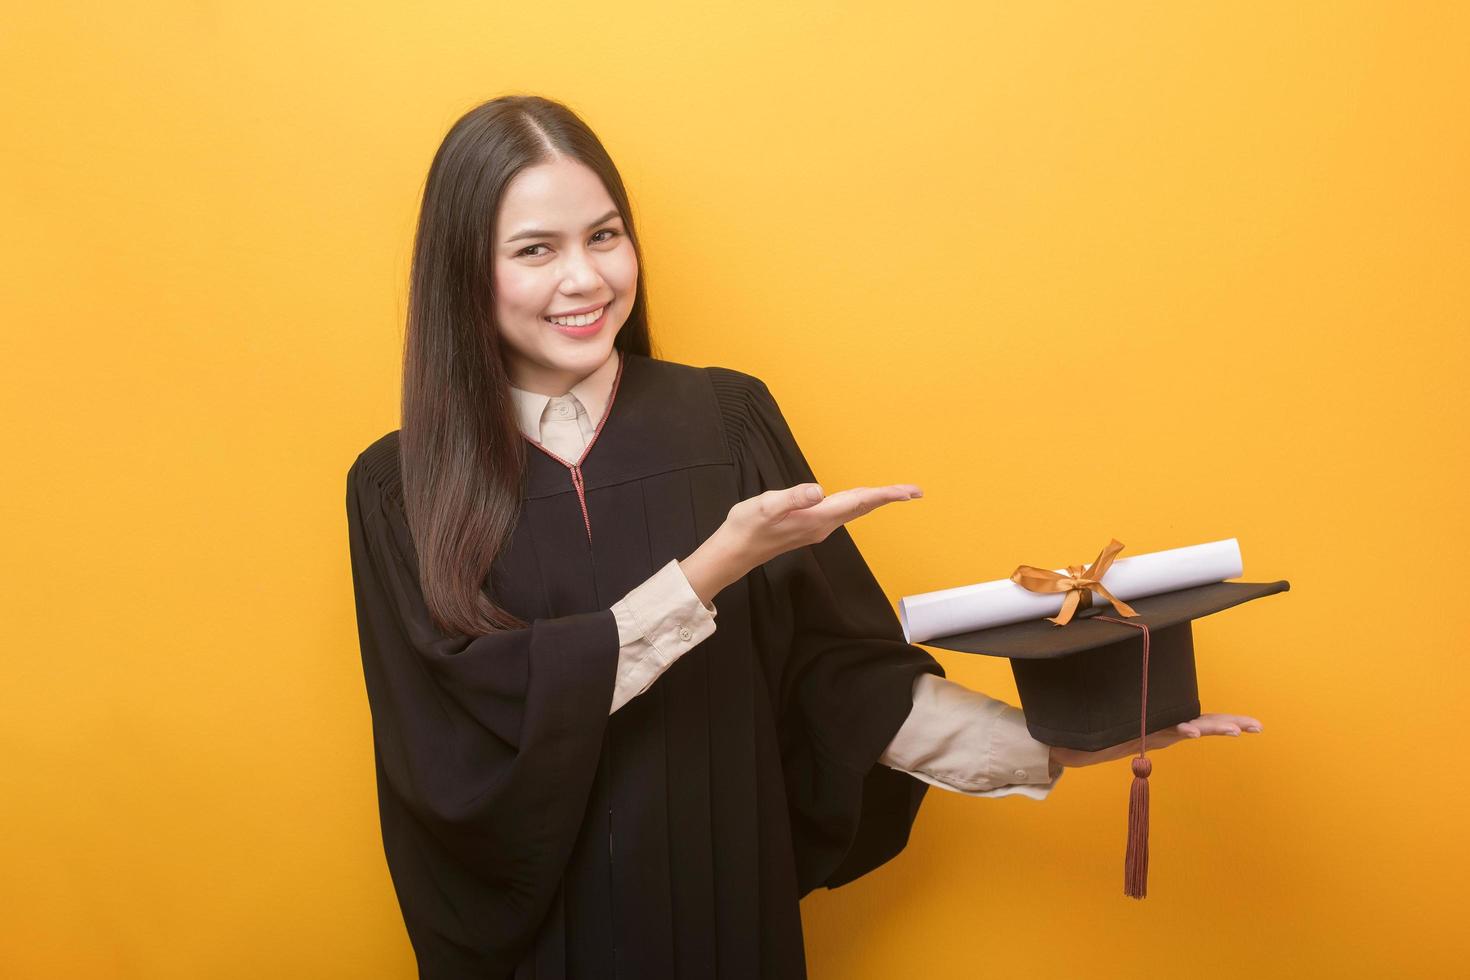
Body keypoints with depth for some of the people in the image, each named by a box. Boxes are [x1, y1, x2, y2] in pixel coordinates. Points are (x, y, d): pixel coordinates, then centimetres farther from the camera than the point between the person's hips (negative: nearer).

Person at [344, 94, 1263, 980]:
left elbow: (836, 668, -6)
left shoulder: (729, 420, -4)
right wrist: (717, 568, -24)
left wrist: (1046, 745, -19)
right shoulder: (401, 490, -8)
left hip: (725, 904, 2)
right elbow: (479, 717, -19)